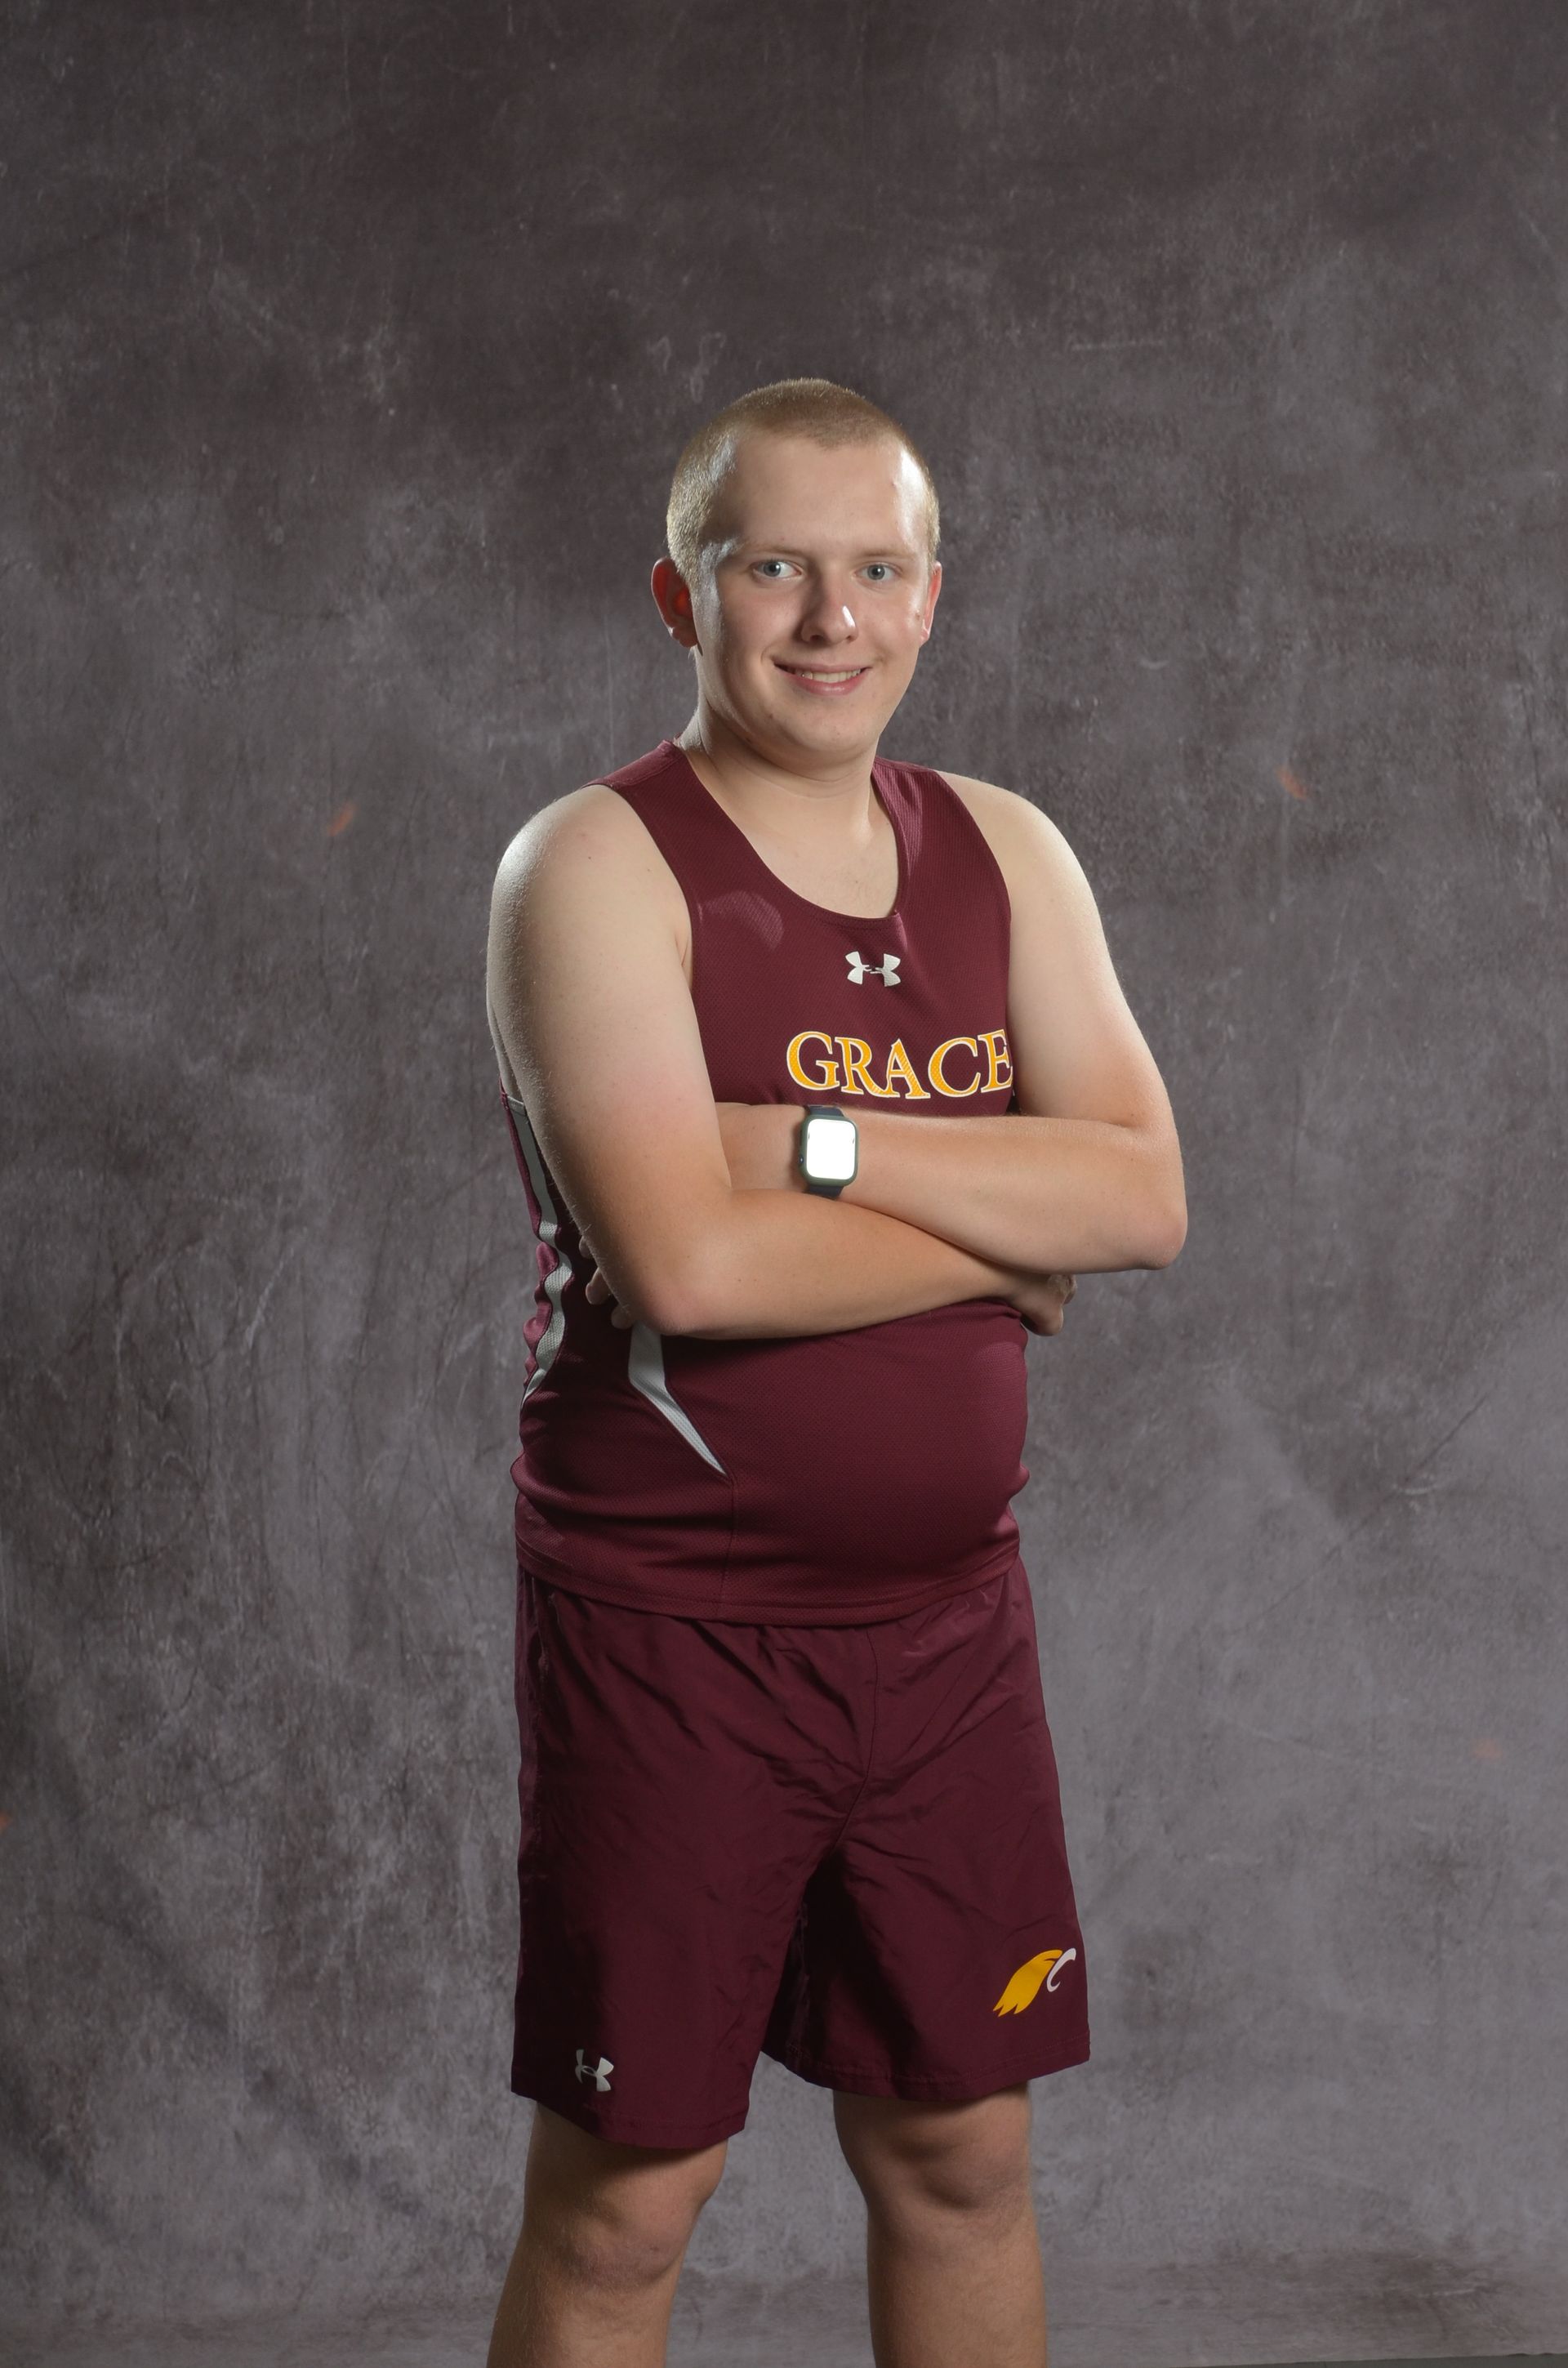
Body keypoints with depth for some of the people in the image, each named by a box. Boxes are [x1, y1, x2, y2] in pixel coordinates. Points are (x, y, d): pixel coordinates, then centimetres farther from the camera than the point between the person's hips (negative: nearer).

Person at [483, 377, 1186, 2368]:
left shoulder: (1006, 854, 7)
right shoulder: (599, 864, -11)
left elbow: (1145, 1196, -5)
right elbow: (685, 1259, -24)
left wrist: (823, 1146, -17)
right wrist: (1004, 1233, -11)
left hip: (947, 1622, 5)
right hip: (669, 1634, -5)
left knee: (961, 2154, 17)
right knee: (622, 2204, 6)